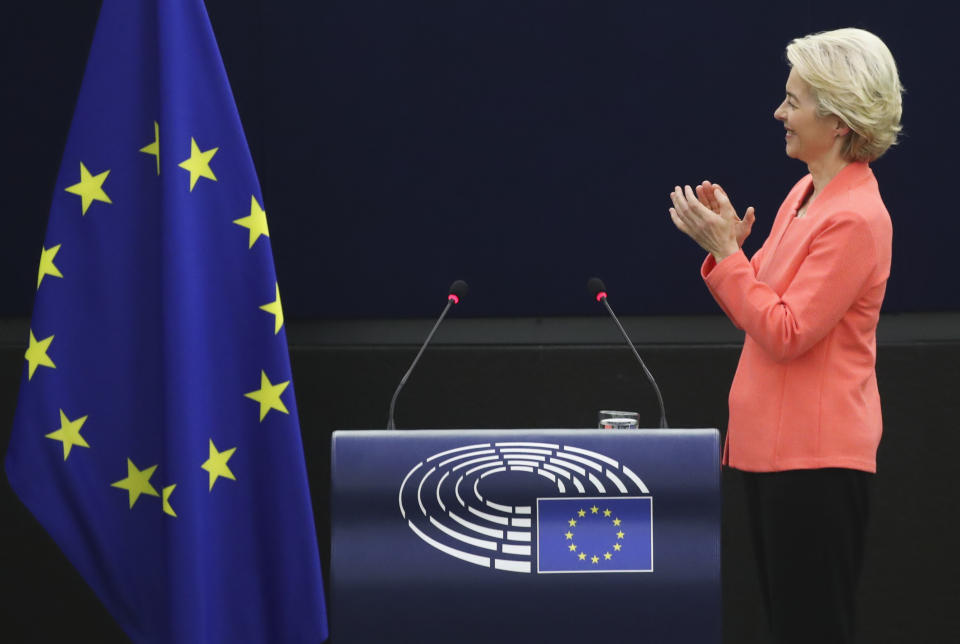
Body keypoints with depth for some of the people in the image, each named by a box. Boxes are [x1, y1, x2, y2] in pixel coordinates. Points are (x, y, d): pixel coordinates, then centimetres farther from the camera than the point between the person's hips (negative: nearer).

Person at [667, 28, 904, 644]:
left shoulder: (855, 218, -18)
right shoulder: (806, 193, 12)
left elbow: (786, 333, -20)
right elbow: (759, 315, 16)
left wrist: (724, 251, -16)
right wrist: (729, 243, 1)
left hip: (815, 457, -10)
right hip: (773, 445, 10)